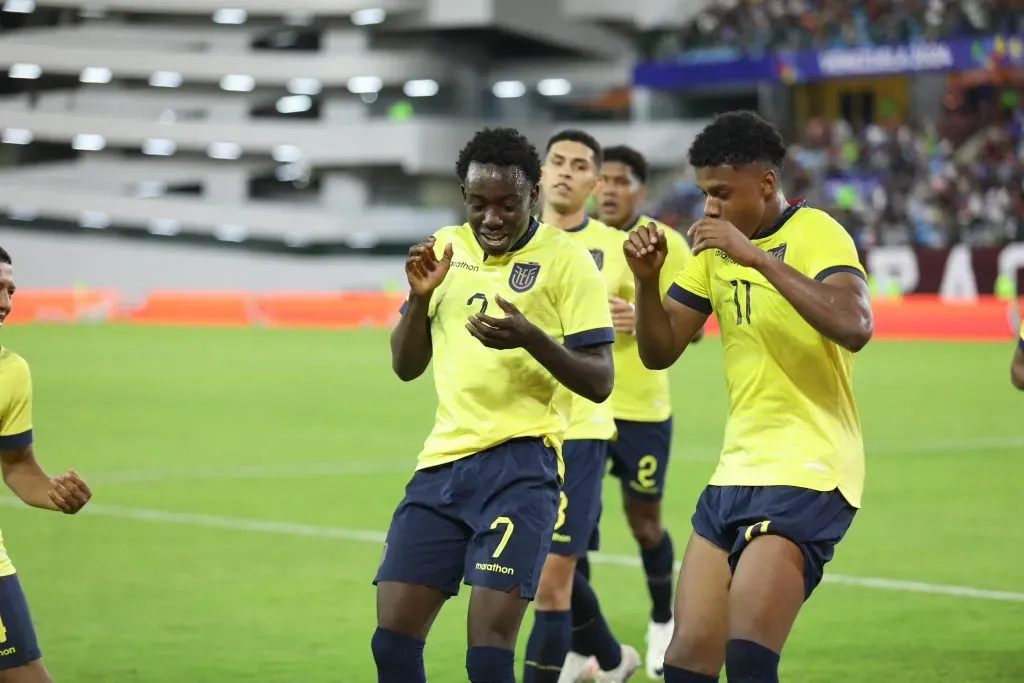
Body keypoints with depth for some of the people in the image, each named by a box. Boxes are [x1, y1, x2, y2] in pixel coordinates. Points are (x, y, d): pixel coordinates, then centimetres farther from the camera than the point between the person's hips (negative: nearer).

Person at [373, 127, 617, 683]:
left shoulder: (566, 259, -4)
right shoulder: (445, 249, 11)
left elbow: (599, 382, -7)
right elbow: (406, 366, 16)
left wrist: (532, 339, -24)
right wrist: (420, 296, -2)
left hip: (520, 464, -6)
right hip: (443, 458, 6)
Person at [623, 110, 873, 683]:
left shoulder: (816, 234, -11)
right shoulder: (714, 246, 11)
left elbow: (854, 327, -29)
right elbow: (660, 351, 13)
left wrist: (757, 257, -29)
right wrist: (647, 280, -5)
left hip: (807, 474, -8)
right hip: (737, 471, 8)